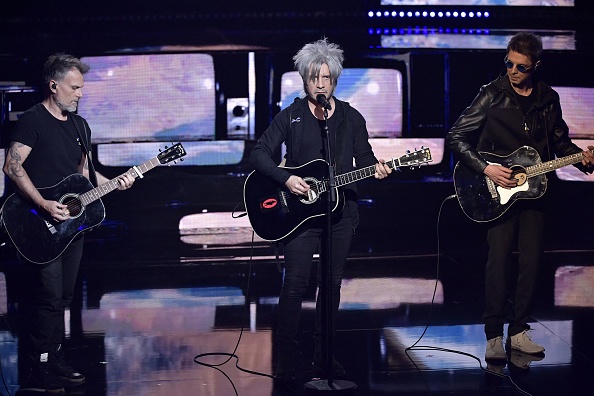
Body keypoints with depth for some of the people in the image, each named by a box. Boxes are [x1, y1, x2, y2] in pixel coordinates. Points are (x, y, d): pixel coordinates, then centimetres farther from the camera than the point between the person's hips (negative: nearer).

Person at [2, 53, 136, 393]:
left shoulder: (80, 126, 15)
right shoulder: (33, 120, -10)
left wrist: (113, 183, 4)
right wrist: (45, 205, -23)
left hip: (72, 222, 8)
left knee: (64, 296, 12)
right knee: (49, 296, -10)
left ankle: (56, 362, 22)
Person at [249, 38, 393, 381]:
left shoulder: (351, 118, 9)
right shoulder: (291, 117, 2)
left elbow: (364, 156, 14)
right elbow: (260, 153, -2)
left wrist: (375, 167, -9)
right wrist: (286, 179, -16)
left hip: (341, 210, 3)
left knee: (332, 283, 7)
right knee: (295, 283, -9)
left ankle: (323, 355, 17)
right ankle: (287, 359, -2)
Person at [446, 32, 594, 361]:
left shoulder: (548, 99, 8)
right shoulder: (492, 95, -4)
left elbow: (560, 142, 18)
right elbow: (456, 138, -7)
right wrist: (486, 169, -17)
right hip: (498, 190, -4)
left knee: (531, 261, 3)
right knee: (499, 258, -11)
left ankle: (518, 331, 14)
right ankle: (493, 336, -5)